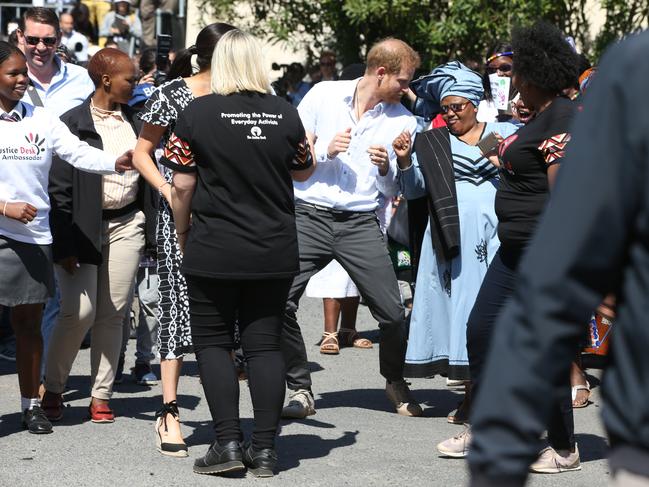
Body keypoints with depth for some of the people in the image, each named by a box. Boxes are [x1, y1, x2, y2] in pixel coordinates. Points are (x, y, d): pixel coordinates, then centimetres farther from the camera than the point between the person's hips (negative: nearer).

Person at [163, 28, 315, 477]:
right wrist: (307, 147, 35)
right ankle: (264, 449, 7)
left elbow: (182, 186, -6)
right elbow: (303, 172, 14)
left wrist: (183, 235, 9)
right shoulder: (285, 114, -2)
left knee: (213, 342, 8)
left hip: (213, 253, -2)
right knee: (265, 344, 8)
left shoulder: (198, 113, -9)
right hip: (275, 253, 3)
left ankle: (228, 442, -1)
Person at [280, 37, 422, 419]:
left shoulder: (403, 121, 6)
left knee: (393, 312, -4)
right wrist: (324, 151, -10)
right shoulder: (324, 95, 3)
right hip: (309, 215, -1)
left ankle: (396, 381, 25)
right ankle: (300, 390, 3)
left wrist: (386, 168, -13)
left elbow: (393, 191, 8)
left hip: (361, 223, 1)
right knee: (280, 303, -13)